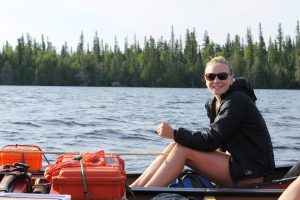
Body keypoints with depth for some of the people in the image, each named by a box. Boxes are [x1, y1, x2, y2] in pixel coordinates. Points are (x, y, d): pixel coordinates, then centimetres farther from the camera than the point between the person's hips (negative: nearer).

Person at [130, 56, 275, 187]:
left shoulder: (237, 101, -16)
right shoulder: (213, 104, 11)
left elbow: (211, 141, -20)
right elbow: (218, 141, 7)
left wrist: (174, 134, -15)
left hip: (252, 172, -8)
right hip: (238, 163, 8)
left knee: (182, 149, -17)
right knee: (175, 145, -3)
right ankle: (133, 188, -6)